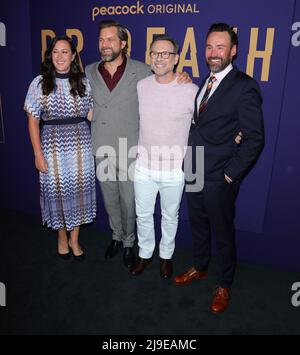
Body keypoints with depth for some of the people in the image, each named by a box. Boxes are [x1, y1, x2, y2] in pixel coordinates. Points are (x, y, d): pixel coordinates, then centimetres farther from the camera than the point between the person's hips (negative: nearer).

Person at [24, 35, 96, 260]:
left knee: (78, 191, 8)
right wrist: (38, 154, -6)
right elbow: (33, 121, -2)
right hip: (52, 147, -1)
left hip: (80, 146, 1)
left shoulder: (83, 82, 3)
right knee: (57, 191, 9)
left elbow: (91, 115, 8)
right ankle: (62, 237, 33)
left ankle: (74, 239, 29)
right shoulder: (39, 83, -2)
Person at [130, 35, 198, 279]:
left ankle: (166, 255, 42)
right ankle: (145, 253, 41)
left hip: (175, 169, -2)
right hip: (144, 166, 2)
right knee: (143, 215, 17)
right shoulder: (140, 87, -3)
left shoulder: (191, 90, -12)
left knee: (170, 216, 17)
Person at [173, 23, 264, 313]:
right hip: (194, 173, 7)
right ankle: (199, 268, 45)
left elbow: (254, 138, -15)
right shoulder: (205, 83, 10)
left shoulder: (245, 87, -13)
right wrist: (188, 161, 3)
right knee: (197, 226, 22)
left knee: (223, 233, 11)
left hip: (219, 179, -7)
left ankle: (223, 285, 33)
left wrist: (231, 173, -15)